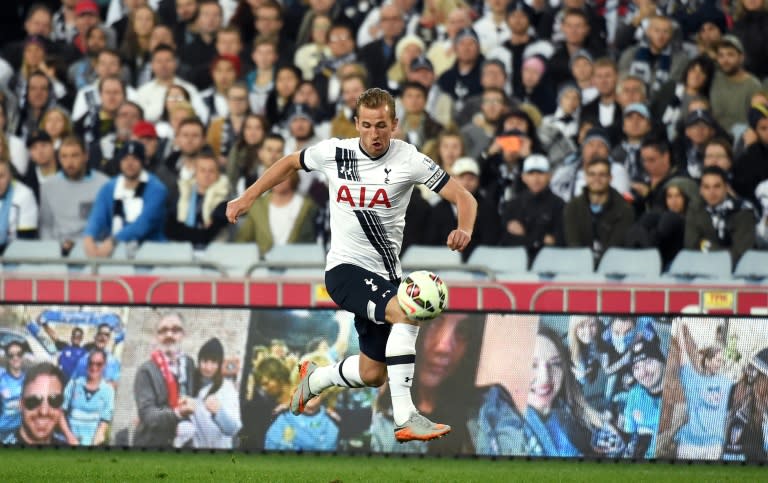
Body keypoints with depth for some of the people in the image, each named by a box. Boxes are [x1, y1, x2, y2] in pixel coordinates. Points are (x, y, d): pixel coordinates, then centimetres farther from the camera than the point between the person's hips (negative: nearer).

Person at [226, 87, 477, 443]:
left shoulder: (408, 160, -8)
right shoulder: (333, 153, -5)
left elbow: (463, 198, -9)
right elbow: (290, 163, 16)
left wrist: (464, 230, -29)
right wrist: (248, 197, 11)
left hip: (384, 276, 3)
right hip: (345, 269, -3)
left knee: (373, 373, 10)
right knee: (406, 312, -31)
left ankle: (315, 378, 43)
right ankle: (405, 419, -33)